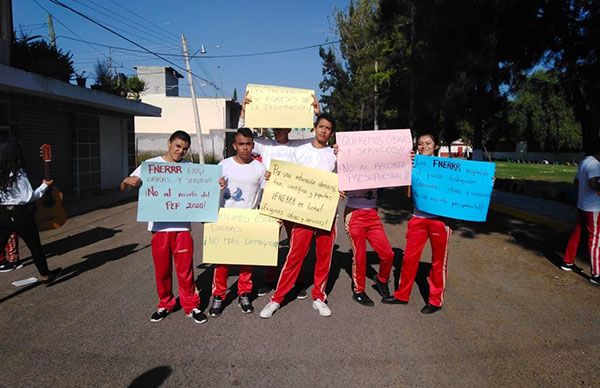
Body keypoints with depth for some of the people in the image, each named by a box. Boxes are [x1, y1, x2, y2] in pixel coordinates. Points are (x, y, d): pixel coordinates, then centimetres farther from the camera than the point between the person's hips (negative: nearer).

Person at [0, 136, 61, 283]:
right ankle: (46, 275, 27)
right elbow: (29, 197, -14)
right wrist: (45, 186, -4)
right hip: (19, 214, -5)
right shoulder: (18, 173, -16)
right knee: (35, 246, 12)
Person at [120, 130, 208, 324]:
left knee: (185, 269, 5)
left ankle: (191, 306, 21)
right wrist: (127, 181, -21)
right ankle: (165, 305, 31)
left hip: (182, 226, 0)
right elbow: (124, 188, 3)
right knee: (162, 270, 13)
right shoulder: (151, 164, 0)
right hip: (159, 227, 0)